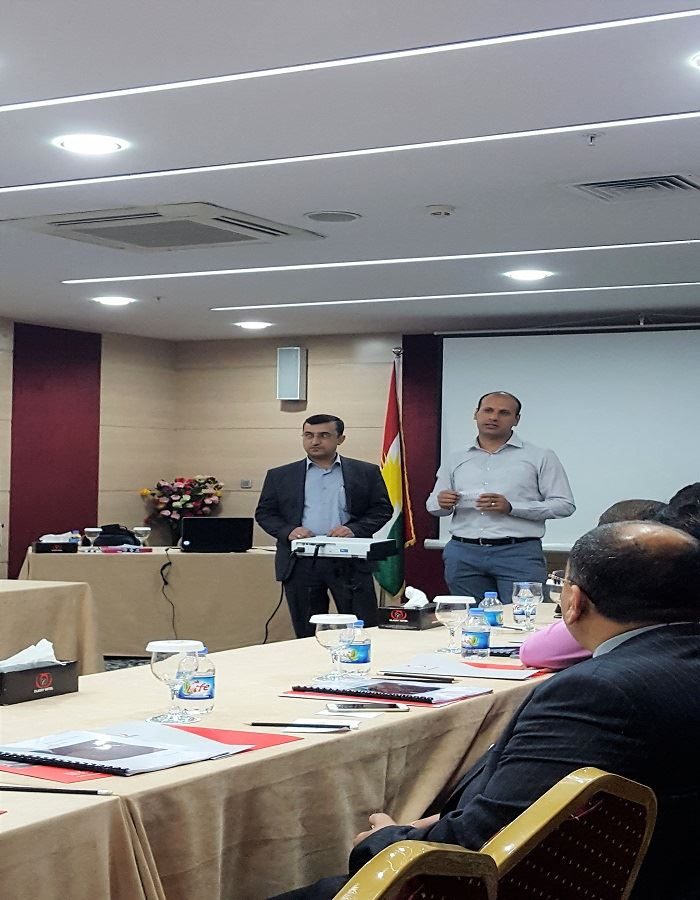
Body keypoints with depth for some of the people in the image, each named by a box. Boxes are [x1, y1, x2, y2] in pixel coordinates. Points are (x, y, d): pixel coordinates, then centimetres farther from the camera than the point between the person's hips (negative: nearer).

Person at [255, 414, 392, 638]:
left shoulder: (366, 473, 7)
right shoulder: (280, 476, 10)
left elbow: (382, 510, 6)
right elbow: (264, 513, 11)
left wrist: (354, 530, -11)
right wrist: (288, 531, -9)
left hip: (350, 563, -1)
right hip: (301, 564, 1)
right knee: (306, 634, 6)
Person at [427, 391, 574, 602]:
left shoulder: (540, 458, 5)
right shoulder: (456, 460, 15)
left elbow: (564, 505, -2)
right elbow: (432, 505, 20)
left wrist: (511, 507, -13)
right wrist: (442, 503, -6)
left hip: (519, 553, -3)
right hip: (463, 554, 3)